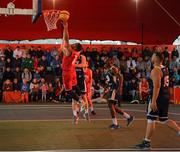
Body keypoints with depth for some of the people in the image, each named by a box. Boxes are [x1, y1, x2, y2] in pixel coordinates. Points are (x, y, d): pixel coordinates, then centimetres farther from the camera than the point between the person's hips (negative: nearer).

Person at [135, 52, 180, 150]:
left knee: (151, 120, -1)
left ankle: (146, 143, 3)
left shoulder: (155, 70, -15)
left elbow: (157, 86, -24)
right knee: (164, 120, 18)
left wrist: (153, 101, -26)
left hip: (158, 98, -9)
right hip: (166, 97, 9)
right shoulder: (165, 69, 12)